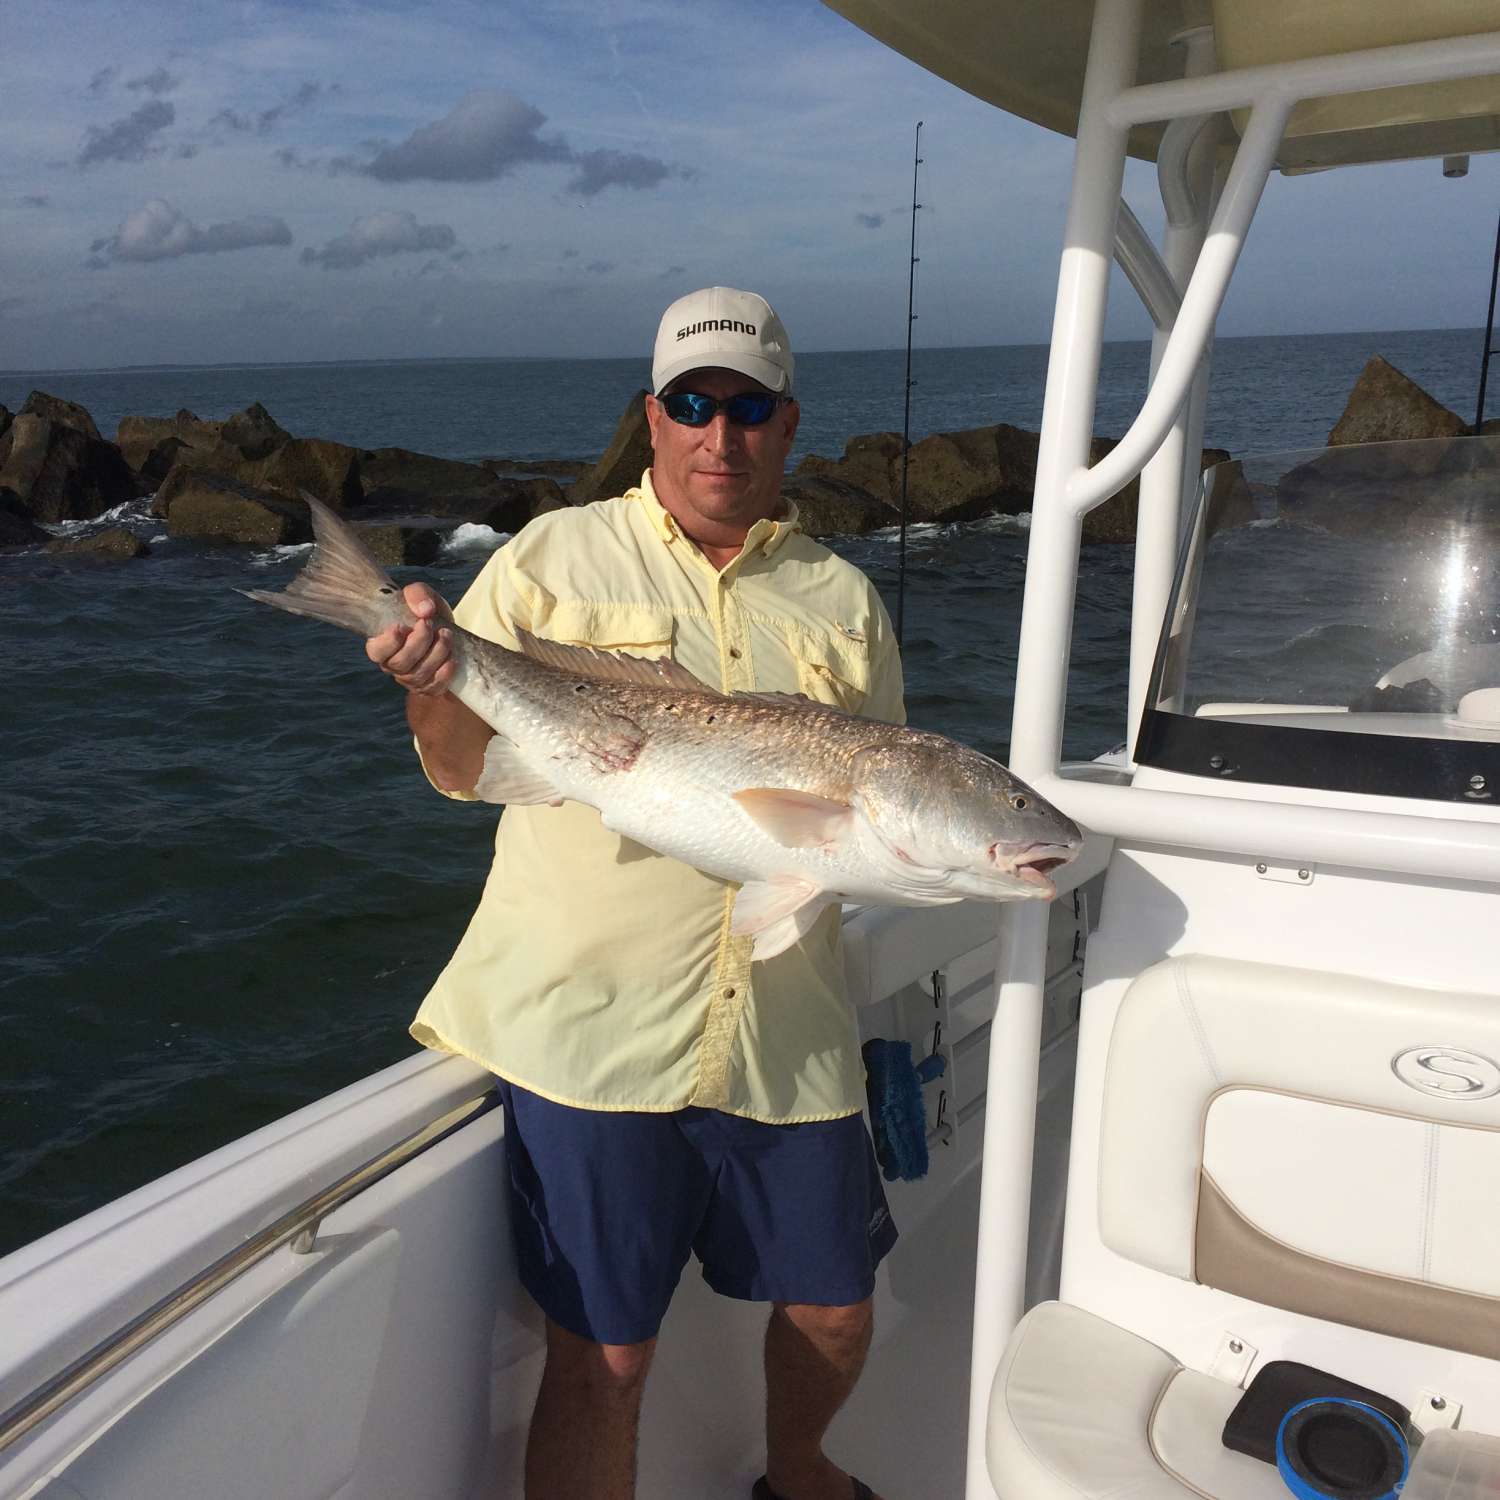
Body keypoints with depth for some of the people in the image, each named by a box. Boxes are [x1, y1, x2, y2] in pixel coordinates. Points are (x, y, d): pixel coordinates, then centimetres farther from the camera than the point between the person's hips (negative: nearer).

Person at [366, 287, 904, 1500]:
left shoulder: (842, 601, 9)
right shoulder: (557, 557, 1)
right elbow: (466, 771, -2)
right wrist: (433, 686, -22)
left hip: (782, 1029, 4)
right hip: (593, 1024, -3)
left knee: (834, 1311, 18)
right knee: (602, 1356, 4)